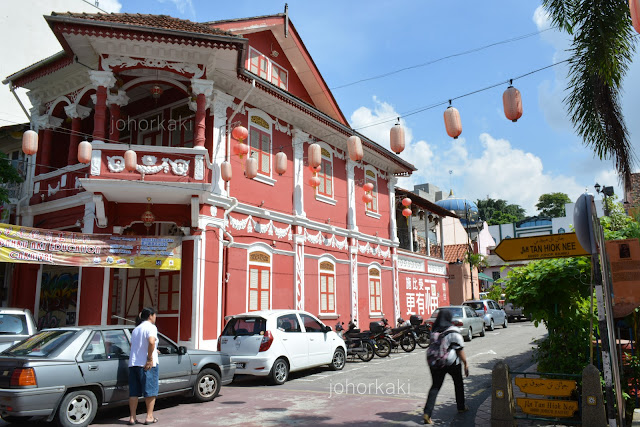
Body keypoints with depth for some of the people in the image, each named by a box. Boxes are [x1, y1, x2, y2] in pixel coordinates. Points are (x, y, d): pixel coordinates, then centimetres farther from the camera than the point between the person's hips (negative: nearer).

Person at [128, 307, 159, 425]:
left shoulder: (136, 329, 18)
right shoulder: (150, 327, -6)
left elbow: (133, 345, 20)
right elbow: (151, 341, -24)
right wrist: (150, 359, -18)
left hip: (133, 363, 7)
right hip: (147, 364, -7)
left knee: (134, 392, 10)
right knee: (150, 390, 3)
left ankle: (132, 418, 12)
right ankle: (149, 417, 8)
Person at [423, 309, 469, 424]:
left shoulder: (434, 330, 3)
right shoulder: (453, 331, -11)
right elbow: (460, 349, -9)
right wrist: (465, 363, -1)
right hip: (452, 363, -3)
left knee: (435, 386, 5)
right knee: (458, 383, 23)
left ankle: (427, 413, -9)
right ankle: (461, 407, 38)